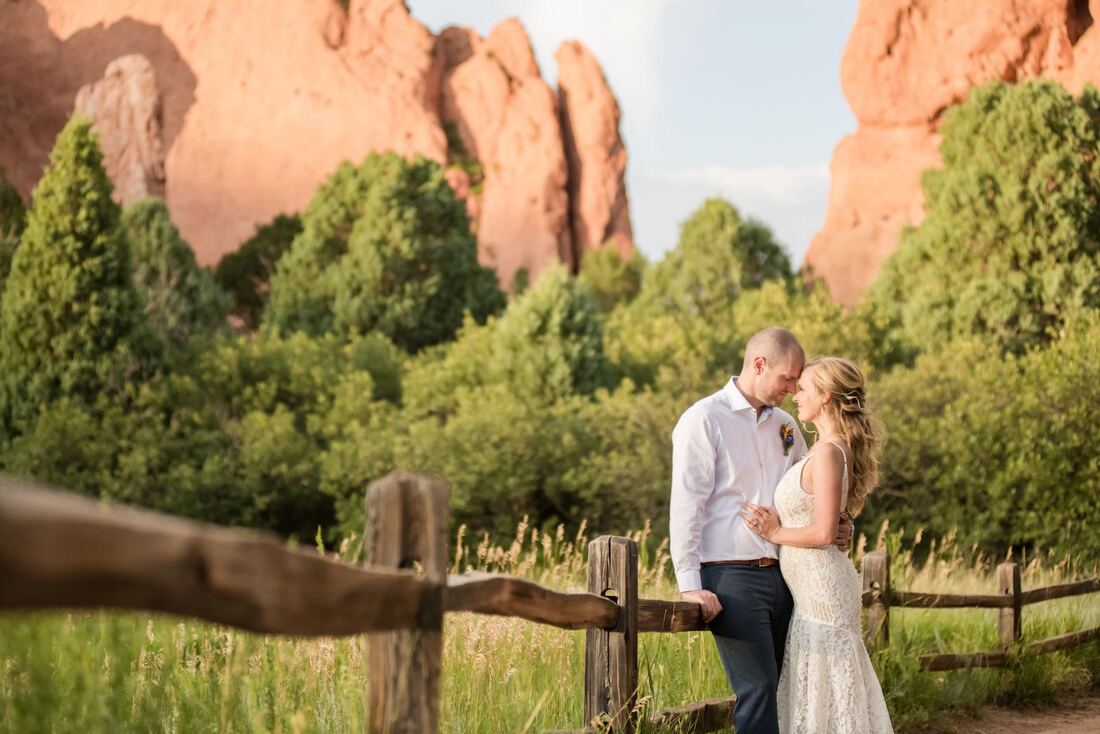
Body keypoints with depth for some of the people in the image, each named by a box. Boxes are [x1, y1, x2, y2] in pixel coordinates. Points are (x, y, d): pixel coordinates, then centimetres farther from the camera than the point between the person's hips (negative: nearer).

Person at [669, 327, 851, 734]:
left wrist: (836, 527, 5)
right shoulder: (704, 421, -5)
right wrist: (690, 585, -14)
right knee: (758, 689, -14)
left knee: (782, 688, 5)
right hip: (730, 577, -7)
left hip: (779, 574, 7)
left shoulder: (785, 426, 15)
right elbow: (685, 508, -9)